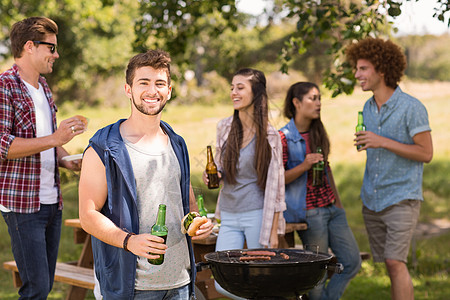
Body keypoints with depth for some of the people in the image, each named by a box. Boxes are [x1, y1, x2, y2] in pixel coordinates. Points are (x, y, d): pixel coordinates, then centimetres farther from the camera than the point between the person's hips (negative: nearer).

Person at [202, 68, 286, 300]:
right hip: (229, 215, 5)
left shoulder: (269, 136, -6)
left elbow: (275, 185, -6)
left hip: (256, 214, -5)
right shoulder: (224, 127, 7)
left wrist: (273, 231, -9)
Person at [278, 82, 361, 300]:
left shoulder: (318, 132, 13)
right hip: (309, 213, -7)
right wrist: (304, 166, -23)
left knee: (352, 262, 4)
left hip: (331, 208, 7)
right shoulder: (284, 137, -9)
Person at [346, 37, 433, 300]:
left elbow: (426, 153, -13)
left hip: (401, 198, -7)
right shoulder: (368, 108, 12)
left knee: (395, 262, -13)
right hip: (372, 200, 7)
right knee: (388, 264, 8)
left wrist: (383, 142, -18)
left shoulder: (412, 108, -11)